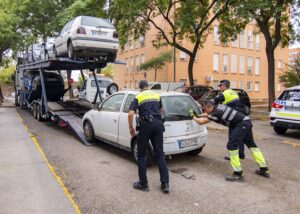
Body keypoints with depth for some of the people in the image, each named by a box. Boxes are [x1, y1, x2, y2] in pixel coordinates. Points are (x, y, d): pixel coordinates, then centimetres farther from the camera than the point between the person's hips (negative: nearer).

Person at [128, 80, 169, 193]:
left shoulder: (138, 97, 6)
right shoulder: (157, 95, 18)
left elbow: (130, 114, -7)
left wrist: (130, 128, 6)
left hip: (146, 124, -4)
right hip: (158, 123, 4)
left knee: (141, 155, 9)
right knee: (160, 154, 9)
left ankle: (143, 184, 14)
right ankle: (165, 183, 6)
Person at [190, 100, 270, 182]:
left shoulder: (216, 113, -14)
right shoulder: (218, 106, 10)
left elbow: (201, 122, -7)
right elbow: (210, 114, 31)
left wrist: (194, 117, 10)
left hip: (241, 124, -10)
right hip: (247, 121, 10)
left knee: (231, 146, -10)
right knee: (251, 144, 20)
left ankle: (238, 174, -7)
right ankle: (264, 170, 29)